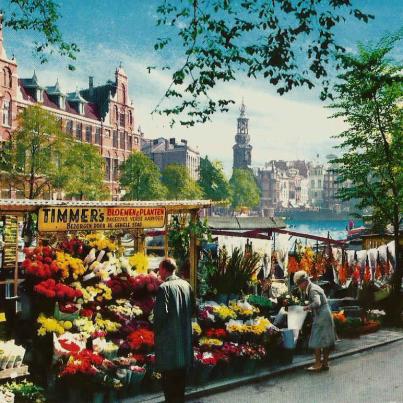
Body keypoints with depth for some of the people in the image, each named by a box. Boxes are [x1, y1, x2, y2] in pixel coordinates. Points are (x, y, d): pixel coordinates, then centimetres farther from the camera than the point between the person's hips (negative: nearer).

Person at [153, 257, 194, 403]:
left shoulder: (164, 287, -16)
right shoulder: (186, 285, 5)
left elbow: (161, 313, -19)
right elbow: (192, 309, 11)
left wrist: (156, 331, -4)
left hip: (169, 339, -7)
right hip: (185, 336, 7)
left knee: (169, 377, 1)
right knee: (181, 377, 17)